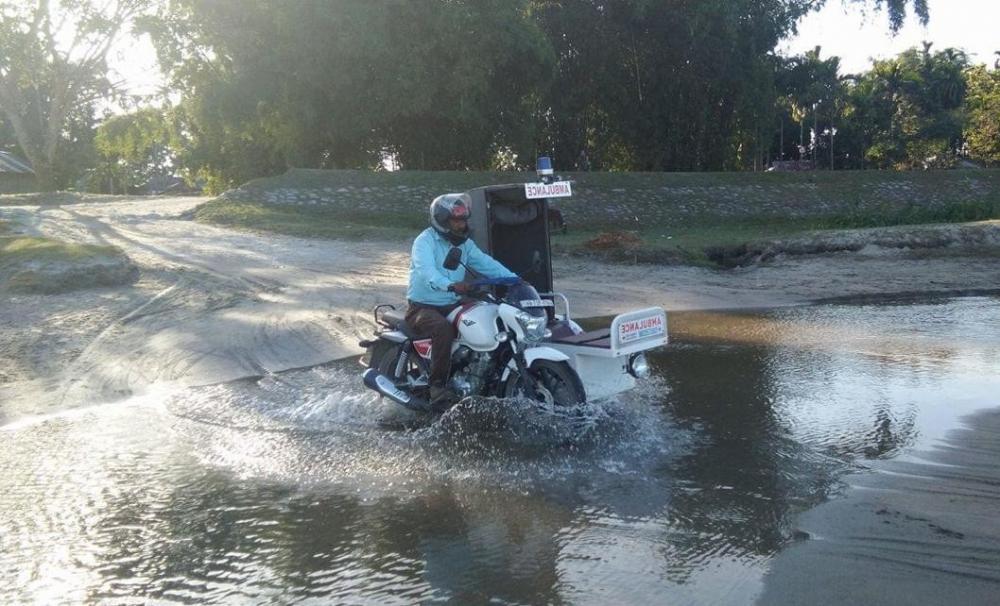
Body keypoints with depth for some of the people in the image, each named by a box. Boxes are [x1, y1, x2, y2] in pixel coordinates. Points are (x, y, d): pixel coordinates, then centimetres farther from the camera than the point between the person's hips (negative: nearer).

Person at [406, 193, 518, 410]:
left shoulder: (464, 243, 11)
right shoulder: (425, 241, -13)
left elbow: (486, 263, 1)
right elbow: (426, 271, -32)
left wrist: (513, 279, -16)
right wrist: (451, 285, -51)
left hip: (452, 306, 7)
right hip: (423, 307, -7)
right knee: (443, 328, -37)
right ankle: (437, 387, -29)